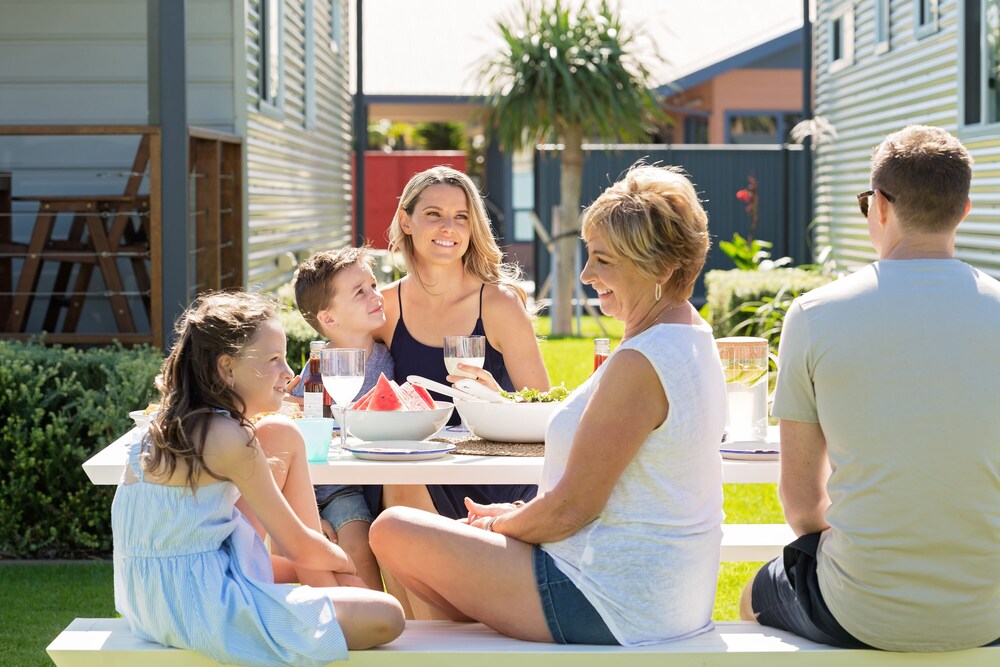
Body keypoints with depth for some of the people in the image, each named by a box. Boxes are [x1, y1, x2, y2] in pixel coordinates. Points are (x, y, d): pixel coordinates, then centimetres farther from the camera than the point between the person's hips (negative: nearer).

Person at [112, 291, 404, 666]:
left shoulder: (172, 423, 8)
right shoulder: (230, 438, -18)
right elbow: (298, 547, -8)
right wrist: (345, 561, 10)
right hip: (203, 607, -10)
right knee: (386, 617, -17)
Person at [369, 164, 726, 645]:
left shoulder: (639, 364, -24)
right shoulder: (695, 338, 7)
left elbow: (572, 508, -20)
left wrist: (499, 524, -1)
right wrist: (521, 514, 11)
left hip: (619, 608, -10)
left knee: (393, 530, -2)